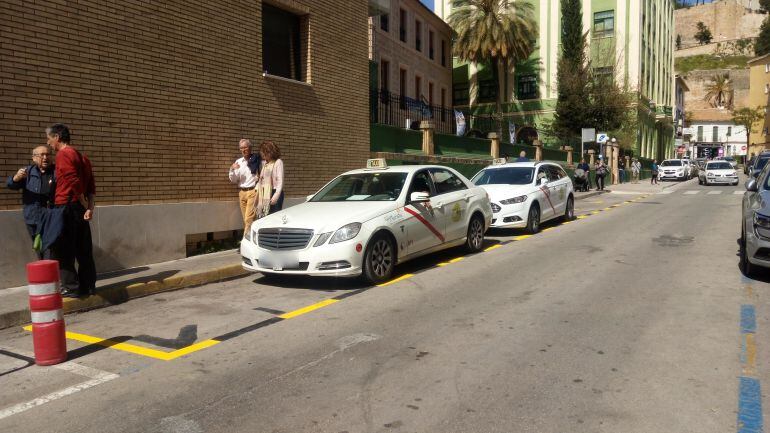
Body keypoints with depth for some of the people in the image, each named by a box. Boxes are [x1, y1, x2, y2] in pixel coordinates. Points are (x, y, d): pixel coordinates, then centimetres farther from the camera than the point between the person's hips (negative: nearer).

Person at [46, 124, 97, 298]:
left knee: (62, 250, 0)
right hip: (80, 208, 8)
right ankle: (88, 286, 14)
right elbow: (91, 186, 10)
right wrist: (90, 208, 1)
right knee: (83, 249, 10)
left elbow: (74, 183, -19)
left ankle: (71, 288, 3)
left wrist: (85, 206, -8)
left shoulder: (63, 154, -10)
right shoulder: (81, 156, 16)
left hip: (66, 207, -8)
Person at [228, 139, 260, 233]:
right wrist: (232, 170, -5)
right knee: (245, 219, 8)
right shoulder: (238, 162, 10)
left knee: (249, 219, -12)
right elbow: (233, 180, 11)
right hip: (242, 193, 5)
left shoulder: (257, 160, -3)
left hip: (253, 192, -5)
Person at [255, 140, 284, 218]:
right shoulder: (264, 163, 16)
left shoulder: (278, 162, -4)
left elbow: (280, 180, -10)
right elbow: (261, 179, 18)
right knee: (262, 217, 3)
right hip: (264, 194, 6)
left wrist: (276, 195, -18)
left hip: (274, 193, -6)